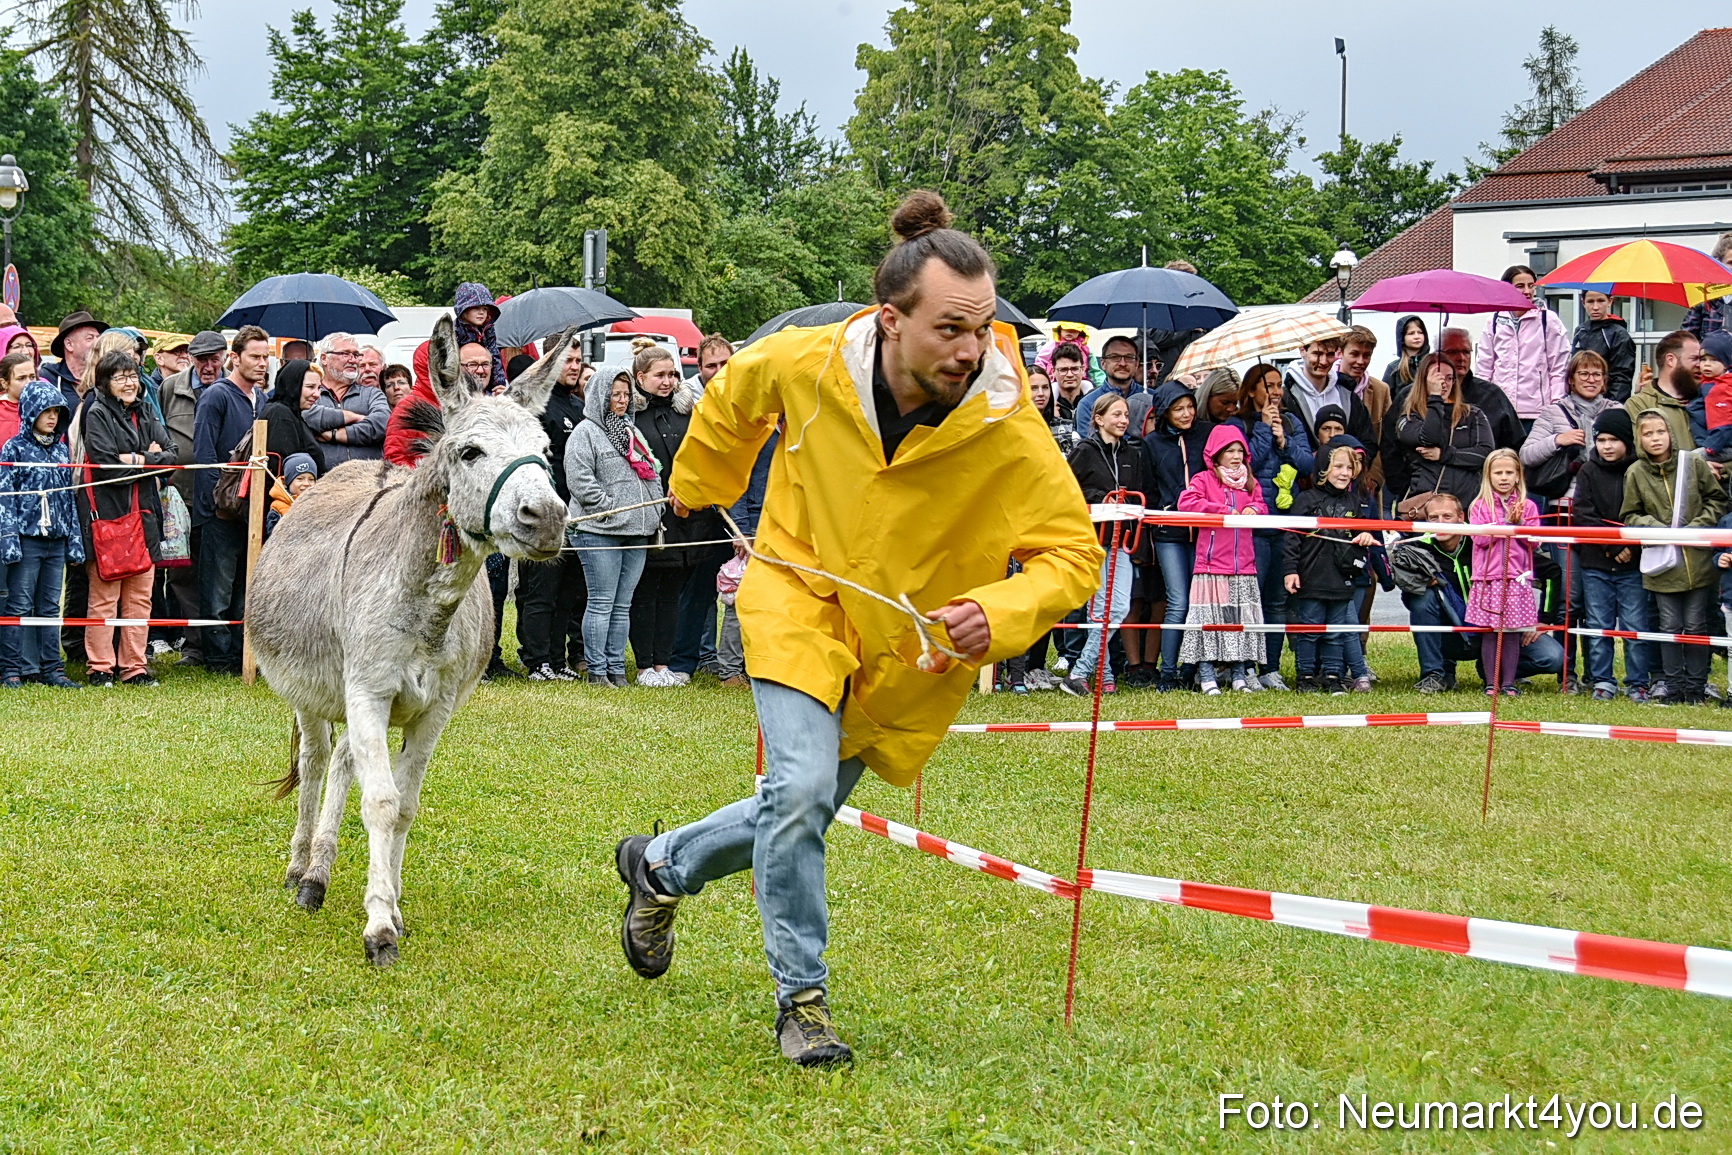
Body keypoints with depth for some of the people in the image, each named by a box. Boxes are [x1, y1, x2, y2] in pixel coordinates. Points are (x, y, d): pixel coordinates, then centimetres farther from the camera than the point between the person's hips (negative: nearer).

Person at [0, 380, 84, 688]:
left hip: (56, 539, 5)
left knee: (50, 606, 8)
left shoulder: (61, 450, 13)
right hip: (27, 536, -5)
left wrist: (75, 540, 12)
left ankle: (51, 668, 11)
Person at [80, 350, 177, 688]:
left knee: (140, 596, 7)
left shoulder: (145, 413, 15)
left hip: (143, 513, 6)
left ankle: (133, 666, 12)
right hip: (107, 513, -6)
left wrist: (136, 460, -9)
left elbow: (171, 455, 6)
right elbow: (105, 466, -15)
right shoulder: (97, 414, -4)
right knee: (104, 596, -3)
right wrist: (149, 459, -6)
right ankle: (100, 668, 2)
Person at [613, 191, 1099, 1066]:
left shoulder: (1009, 432, -25)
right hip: (801, 599, -1)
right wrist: (697, 485, 22)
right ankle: (801, 996, -3)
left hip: (905, 648, 1)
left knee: (802, 811, 12)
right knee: (800, 789, -21)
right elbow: (734, 392, 5)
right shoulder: (805, 365, -20)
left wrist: (999, 614, -37)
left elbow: (1072, 554, -17)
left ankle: (663, 867, 43)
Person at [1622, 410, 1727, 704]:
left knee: (1697, 625, 5)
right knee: (1669, 627, 5)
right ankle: (1674, 686, 14)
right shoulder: (1635, 473, -2)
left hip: (1699, 560, 0)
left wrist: (1697, 527, -8)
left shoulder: (1693, 463, -2)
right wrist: (1658, 529, -12)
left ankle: (1696, 685, 15)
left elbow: (1717, 501, 5)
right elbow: (1631, 516, 4)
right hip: (1663, 562, 0)